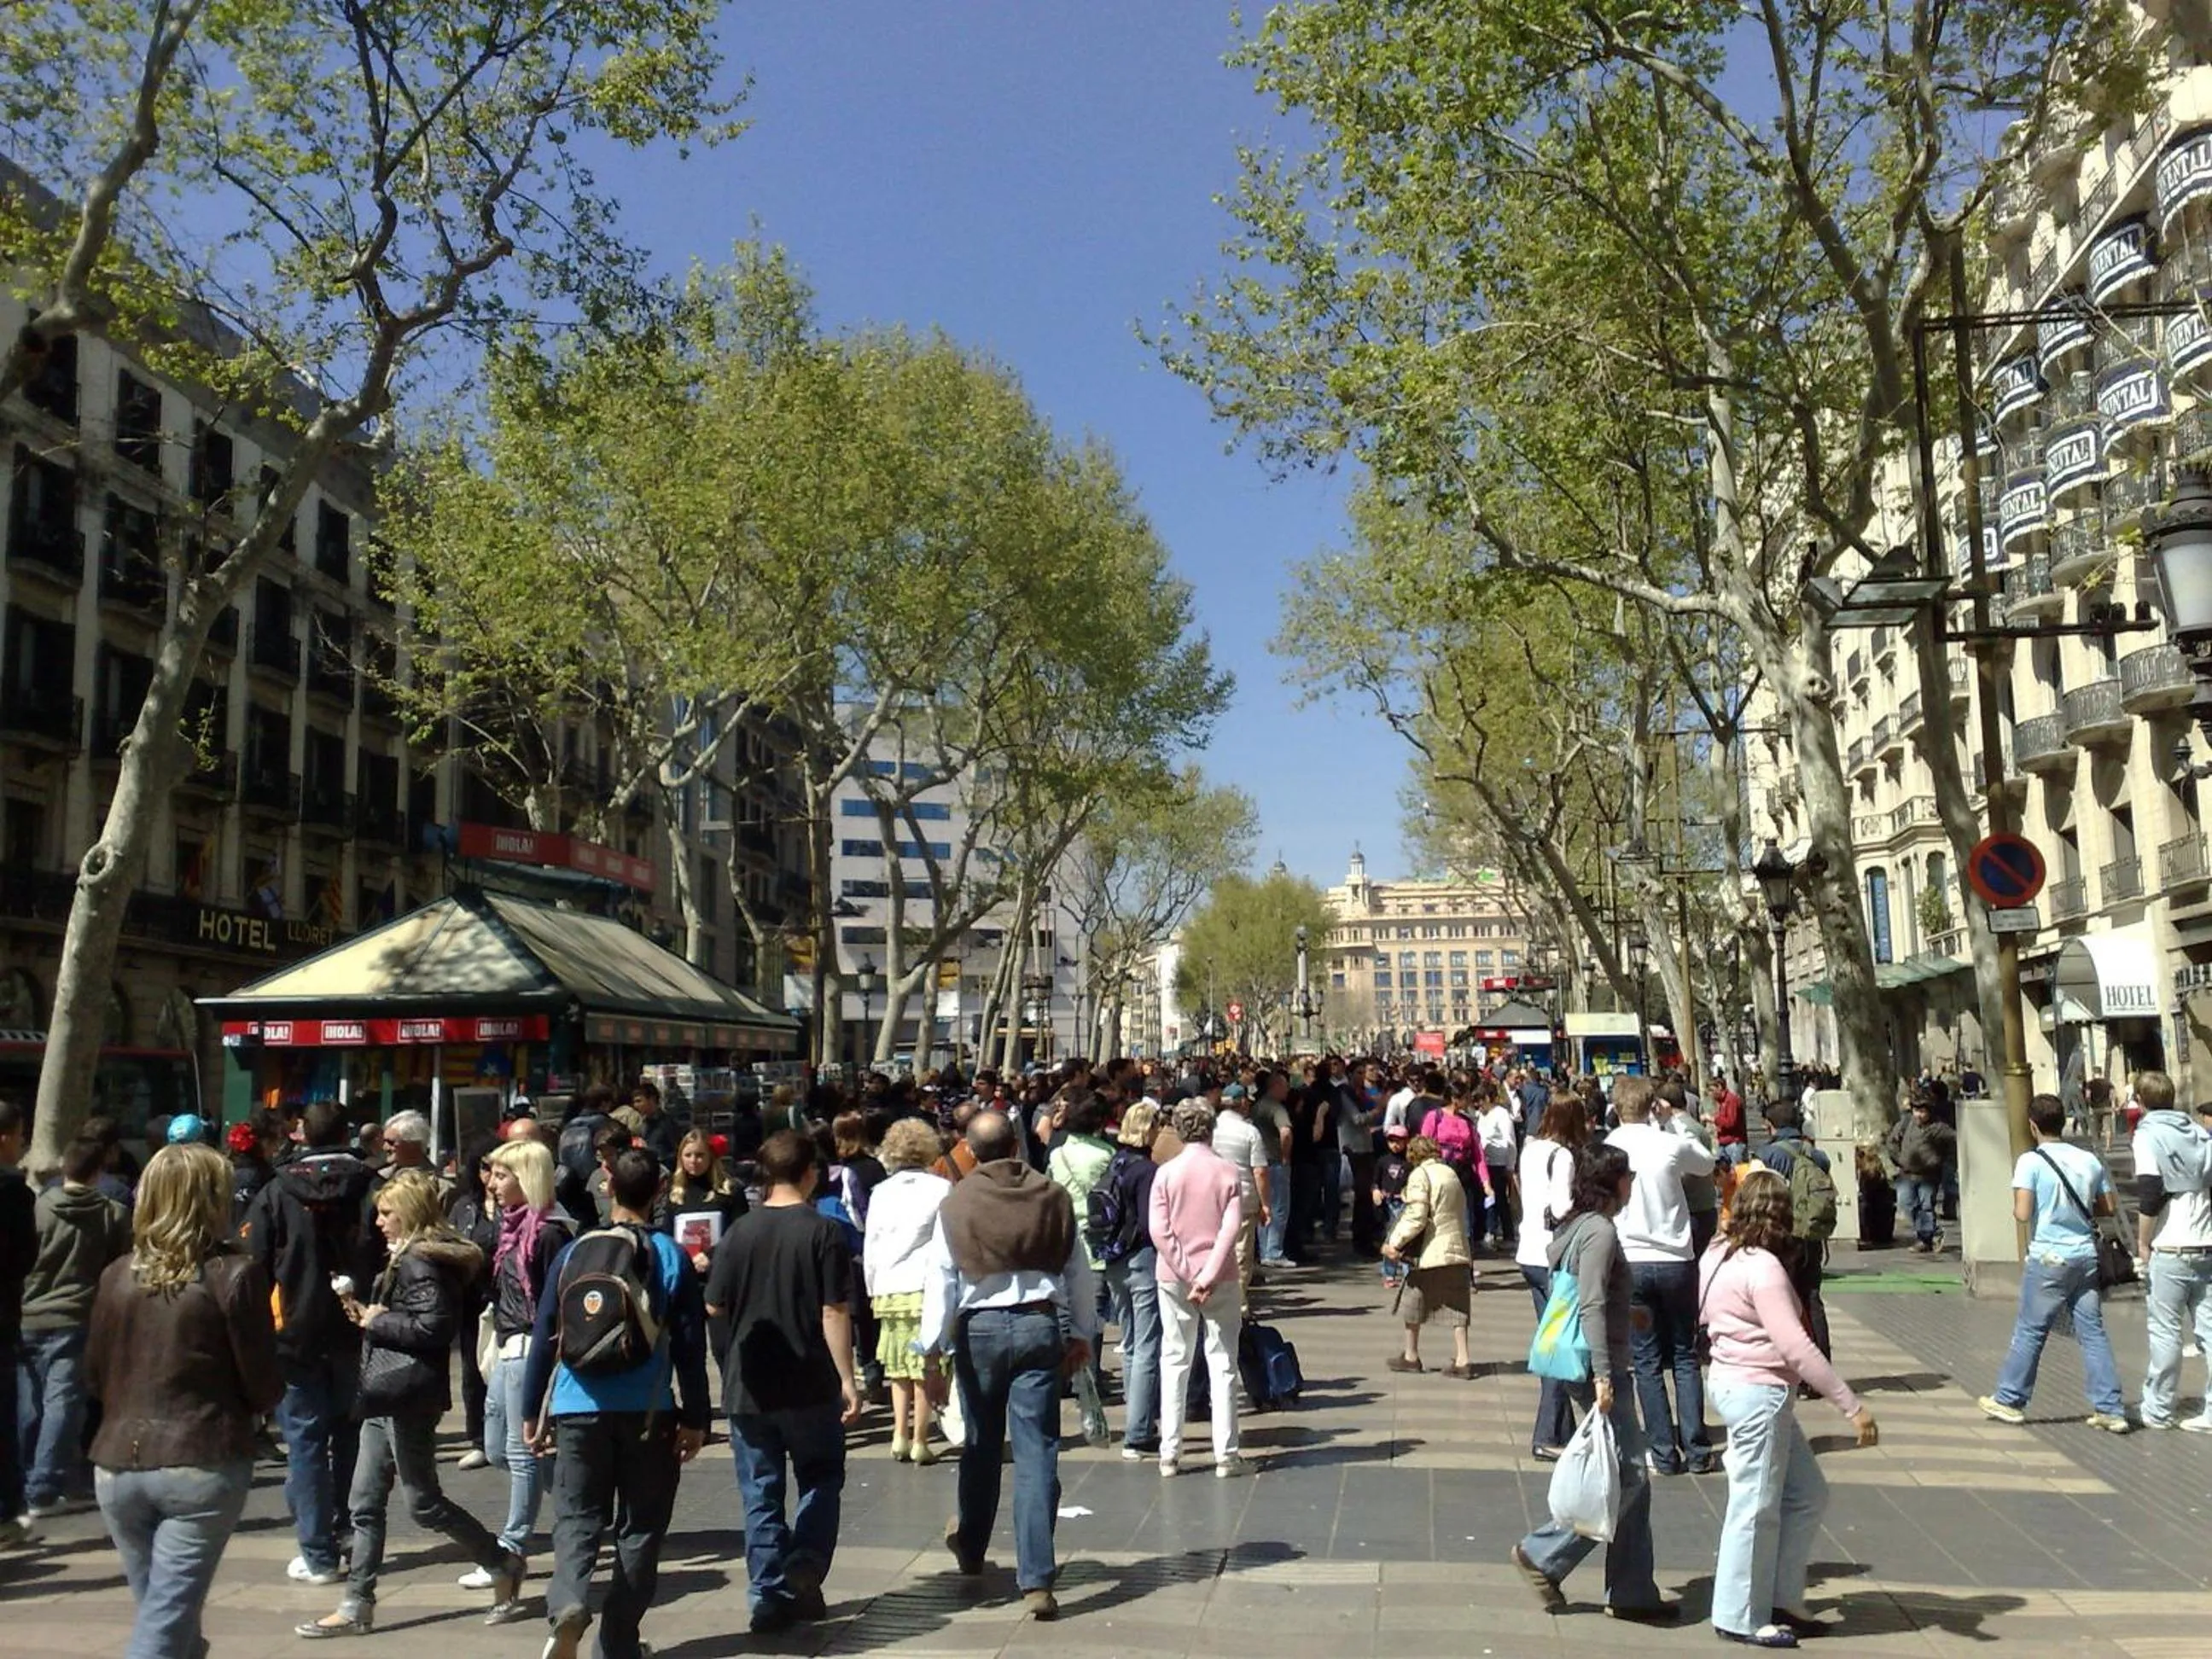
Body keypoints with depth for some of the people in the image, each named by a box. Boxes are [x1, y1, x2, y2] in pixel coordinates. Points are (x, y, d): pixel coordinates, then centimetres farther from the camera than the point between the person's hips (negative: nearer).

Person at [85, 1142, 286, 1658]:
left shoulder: (118, 1275, 3)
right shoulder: (234, 1274, -9)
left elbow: (94, 1380, 13)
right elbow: (266, 1387, -7)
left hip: (118, 1467, 5)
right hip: (203, 1465, -5)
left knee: (161, 1613, 18)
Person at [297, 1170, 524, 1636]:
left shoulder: (421, 1263, -17)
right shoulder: (405, 1257, 16)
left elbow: (433, 1327, -25)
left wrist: (376, 1321, -14)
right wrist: (367, 1314, 4)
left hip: (409, 1396, -10)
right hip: (385, 1396, 10)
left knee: (424, 1503, 0)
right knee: (365, 1505, 11)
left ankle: (503, 1565, 14)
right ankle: (357, 1607, 18)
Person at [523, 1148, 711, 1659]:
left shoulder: (573, 1253, 2)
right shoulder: (672, 1257, -3)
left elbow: (543, 1337, 4)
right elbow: (690, 1346, -3)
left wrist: (533, 1411, 13)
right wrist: (695, 1419, 5)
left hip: (577, 1408, 1)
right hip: (648, 1410, -1)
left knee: (576, 1518, 8)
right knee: (640, 1527, 11)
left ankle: (567, 1603, -18)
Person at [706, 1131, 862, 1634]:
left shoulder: (740, 1232, -2)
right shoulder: (823, 1232, -10)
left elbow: (715, 1306, 4)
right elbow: (834, 1313, -13)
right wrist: (847, 1379, -8)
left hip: (748, 1385, 3)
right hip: (810, 1385, -2)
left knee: (760, 1492, 12)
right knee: (821, 1479, 16)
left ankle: (770, 1594, 12)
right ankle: (805, 1563, -3)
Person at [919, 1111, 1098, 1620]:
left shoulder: (956, 1204, -4)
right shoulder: (1054, 1198, 0)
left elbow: (940, 1282, -6)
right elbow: (1080, 1274, 6)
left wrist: (932, 1354, -1)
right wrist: (1082, 1335, 17)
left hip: (979, 1329, 0)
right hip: (1040, 1327, 0)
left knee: (981, 1444, 19)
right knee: (1037, 1453, 0)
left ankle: (970, 1548, 39)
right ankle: (1037, 1581, -4)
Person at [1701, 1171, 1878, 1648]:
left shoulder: (1720, 1255, 9)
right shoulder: (1763, 1268, -20)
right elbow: (1796, 1347, -24)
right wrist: (1852, 1406, -21)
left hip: (1735, 1385, 10)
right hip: (1758, 1394, -10)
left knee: (1807, 1496, 16)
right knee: (1756, 1507, 2)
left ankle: (1781, 1601, 24)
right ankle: (1740, 1618, 13)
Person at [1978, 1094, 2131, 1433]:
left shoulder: (2031, 1161, -12)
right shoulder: (2090, 1160, 4)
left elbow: (2022, 1213, -19)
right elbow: (2107, 1208, 10)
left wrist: (2015, 1210, 3)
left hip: (2049, 1258, -5)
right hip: (2086, 1256, 5)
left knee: (2030, 1331, 5)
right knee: (2093, 1332, 9)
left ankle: (2009, 1400, 15)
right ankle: (2110, 1409, 10)